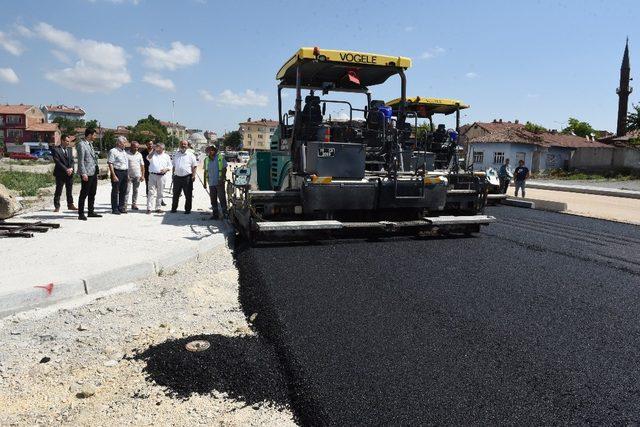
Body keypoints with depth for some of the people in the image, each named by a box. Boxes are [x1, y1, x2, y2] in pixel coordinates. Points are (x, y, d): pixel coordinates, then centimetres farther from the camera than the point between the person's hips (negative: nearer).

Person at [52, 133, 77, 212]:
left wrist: (71, 168, -10)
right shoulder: (56, 150, -7)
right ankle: (57, 206, 6)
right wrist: (66, 169, -18)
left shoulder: (69, 149, 13)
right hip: (60, 174, -5)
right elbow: (57, 162, -13)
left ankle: (70, 205, 18)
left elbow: (72, 160, 8)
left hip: (69, 173, 6)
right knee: (58, 191, 0)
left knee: (69, 190, 10)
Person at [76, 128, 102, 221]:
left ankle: (91, 212, 22)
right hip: (87, 173, -9)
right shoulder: (81, 144, -10)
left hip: (94, 172, 9)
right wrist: (83, 174, -20)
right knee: (84, 194, -4)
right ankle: (81, 214, 2)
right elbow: (81, 161, -15)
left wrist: (96, 171, 19)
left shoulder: (90, 144, 18)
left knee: (92, 194, 13)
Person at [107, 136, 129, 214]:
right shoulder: (113, 151, -6)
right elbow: (110, 164, -12)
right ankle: (114, 209, 4)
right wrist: (114, 175, -19)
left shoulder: (124, 152, 18)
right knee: (115, 191, -1)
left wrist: (127, 175, 18)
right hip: (117, 172, -7)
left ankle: (121, 207, 19)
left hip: (125, 172, 7)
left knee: (123, 191, 10)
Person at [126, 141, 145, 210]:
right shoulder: (126, 154, -3)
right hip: (129, 176, -4)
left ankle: (134, 204, 15)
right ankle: (124, 204, -4)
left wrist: (142, 175, 5)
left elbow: (142, 165, 12)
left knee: (135, 191, 8)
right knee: (127, 190, -6)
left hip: (137, 176, 4)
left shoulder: (139, 155, 10)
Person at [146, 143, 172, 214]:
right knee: (151, 192, -6)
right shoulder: (153, 154, 7)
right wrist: (154, 150, -22)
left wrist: (166, 169, -7)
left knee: (159, 193, 7)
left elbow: (170, 166, 13)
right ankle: (149, 208, -7)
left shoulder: (166, 156, 12)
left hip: (161, 176, 2)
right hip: (152, 175, -2)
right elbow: (148, 158, -15)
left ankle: (158, 207, 15)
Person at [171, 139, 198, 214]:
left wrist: (193, 175, -10)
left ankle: (188, 209, 10)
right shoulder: (176, 154, 14)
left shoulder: (190, 155, 1)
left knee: (188, 195, 0)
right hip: (177, 177, 4)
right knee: (176, 194, 11)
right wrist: (173, 174, 16)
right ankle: (173, 208, 22)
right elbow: (174, 166, 21)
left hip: (187, 177, -4)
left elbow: (195, 166, 0)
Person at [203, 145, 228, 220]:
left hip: (219, 182, -4)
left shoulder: (220, 158, -3)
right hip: (211, 183, 5)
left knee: (222, 198, -5)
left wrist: (222, 179, -13)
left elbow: (224, 169, -4)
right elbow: (205, 171, 16)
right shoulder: (206, 159, 11)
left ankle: (225, 213, 3)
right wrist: (205, 182, 13)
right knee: (213, 199, 7)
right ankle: (215, 214, 15)